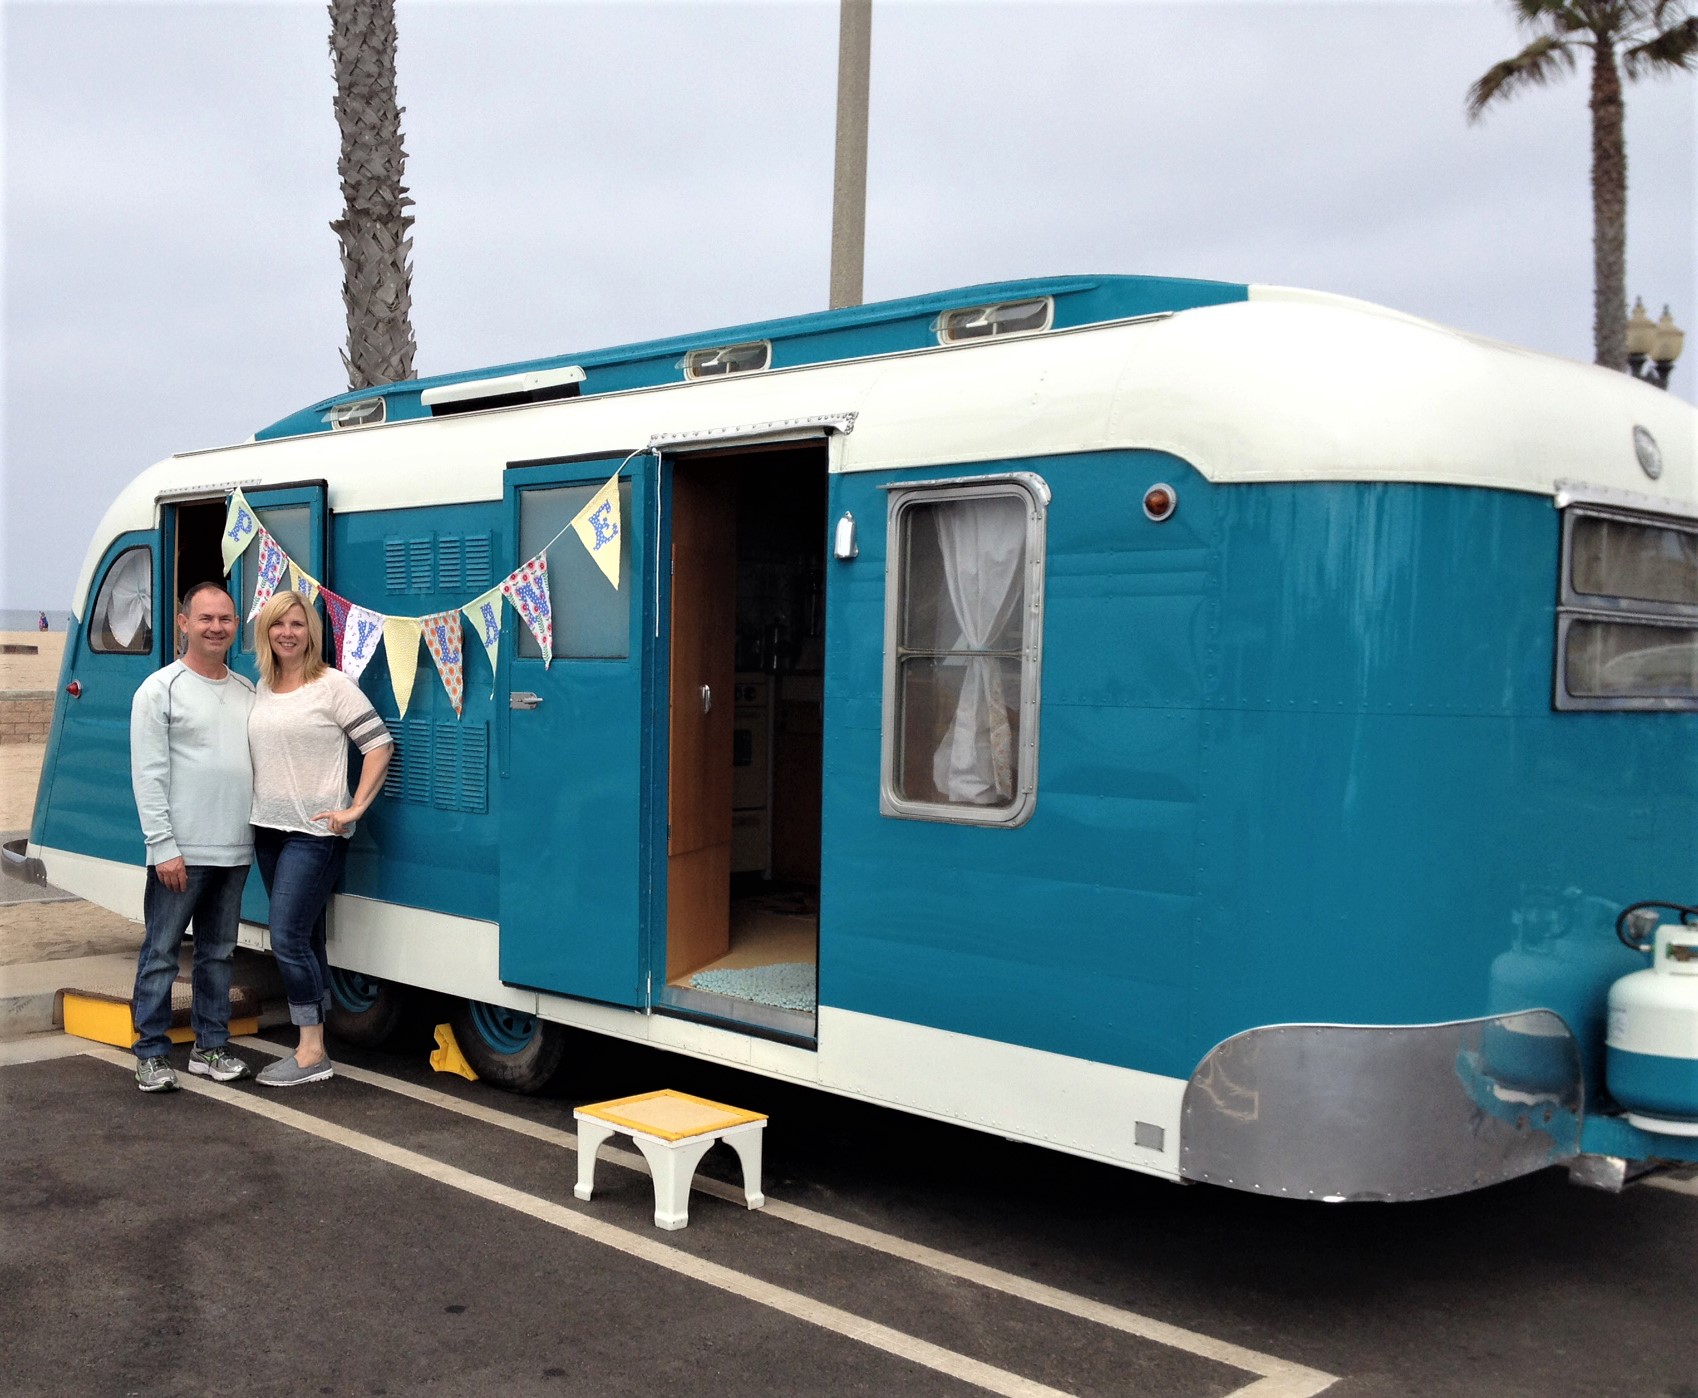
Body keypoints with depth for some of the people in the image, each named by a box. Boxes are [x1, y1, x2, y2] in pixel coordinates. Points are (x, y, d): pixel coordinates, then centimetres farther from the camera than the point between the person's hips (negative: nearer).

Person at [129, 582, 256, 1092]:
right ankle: (151, 1053, 9)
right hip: (181, 853, -6)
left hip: (234, 852, 6)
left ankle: (211, 1046, 21)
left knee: (218, 953, 12)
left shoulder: (247, 692, 13)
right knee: (161, 953, 1)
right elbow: (148, 775, -9)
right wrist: (163, 846, -15)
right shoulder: (161, 689, -5)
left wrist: (258, 831, 10)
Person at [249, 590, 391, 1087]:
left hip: (315, 833, -7)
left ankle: (312, 1053, -3)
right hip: (269, 830, 7)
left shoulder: (333, 685, -9)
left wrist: (355, 808, -14)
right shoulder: (262, 688, 11)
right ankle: (312, 1048, 17)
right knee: (303, 939, 10)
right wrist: (258, 804, 12)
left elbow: (379, 744, -11)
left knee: (289, 938, -11)